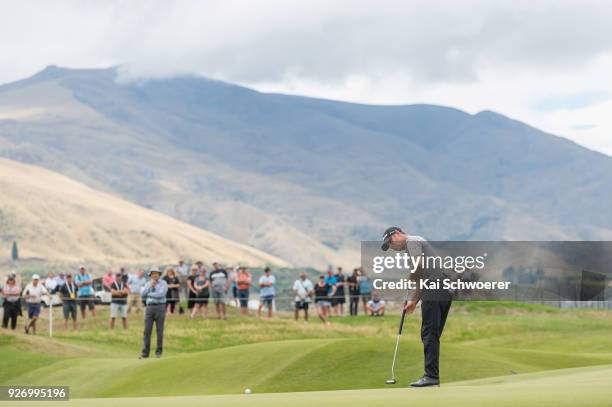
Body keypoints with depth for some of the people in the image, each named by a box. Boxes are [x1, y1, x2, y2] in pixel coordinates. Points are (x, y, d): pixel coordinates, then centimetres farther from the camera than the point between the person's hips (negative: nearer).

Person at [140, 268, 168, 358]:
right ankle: (145, 353, -2)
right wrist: (151, 286, -10)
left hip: (160, 308, -3)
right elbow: (143, 294, -2)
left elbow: (161, 294, -17)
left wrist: (148, 294, -8)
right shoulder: (147, 284, 13)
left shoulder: (163, 284, -2)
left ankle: (159, 352, 8)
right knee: (147, 330, -3)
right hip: (149, 308, 3)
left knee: (159, 331, 0)